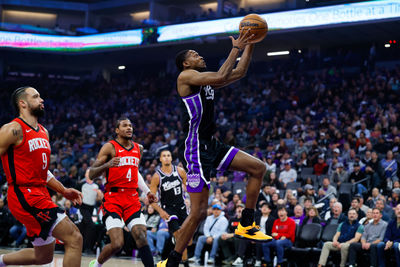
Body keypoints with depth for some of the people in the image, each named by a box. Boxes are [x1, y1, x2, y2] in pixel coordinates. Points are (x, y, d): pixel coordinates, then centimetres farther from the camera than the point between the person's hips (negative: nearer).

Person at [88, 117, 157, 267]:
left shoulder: (138, 148, 16)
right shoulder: (110, 147, -3)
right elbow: (91, 174, -7)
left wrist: (147, 191, 26)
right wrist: (107, 165, -25)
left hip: (133, 199, 5)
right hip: (113, 199, -5)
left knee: (142, 238, -12)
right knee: (117, 244, -14)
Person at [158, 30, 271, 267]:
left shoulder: (206, 80, 18)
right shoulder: (186, 76, -8)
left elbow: (239, 73, 22)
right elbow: (221, 77, -23)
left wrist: (250, 45, 15)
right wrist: (236, 48, -14)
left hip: (212, 145, 9)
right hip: (195, 149, -9)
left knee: (259, 168, 7)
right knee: (199, 212, -11)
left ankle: (246, 226, 14)